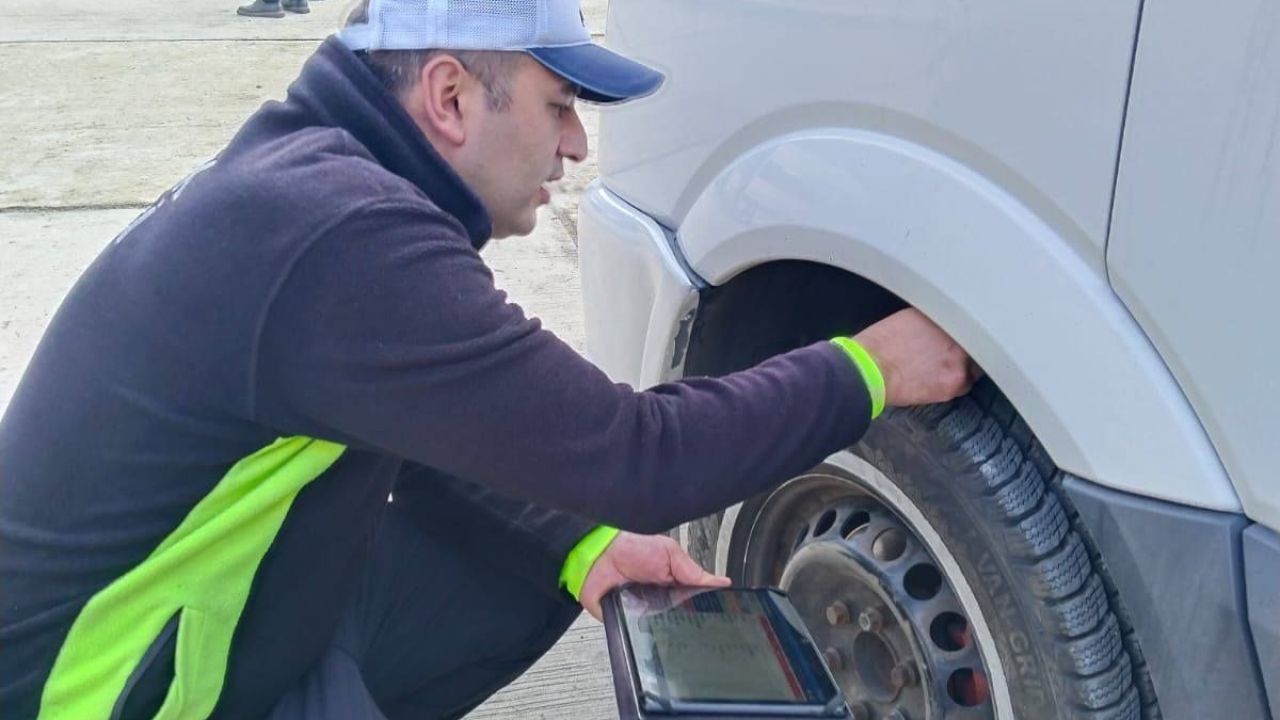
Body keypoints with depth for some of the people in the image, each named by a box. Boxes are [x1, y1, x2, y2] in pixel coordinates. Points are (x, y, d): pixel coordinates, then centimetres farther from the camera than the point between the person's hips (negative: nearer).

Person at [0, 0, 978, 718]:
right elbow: (633, 460, -27)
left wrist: (584, 546, -4)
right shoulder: (343, 236, -31)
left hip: (245, 619, 9)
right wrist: (865, 372, -14)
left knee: (533, 562, 6)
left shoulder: (316, 178, -1)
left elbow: (429, 447, 8)